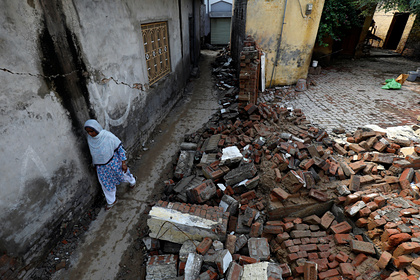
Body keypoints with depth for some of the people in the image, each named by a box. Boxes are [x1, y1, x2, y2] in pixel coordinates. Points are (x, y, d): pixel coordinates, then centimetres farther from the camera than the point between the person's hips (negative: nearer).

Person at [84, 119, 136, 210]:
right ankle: (111, 201, 40)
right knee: (106, 184, 16)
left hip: (114, 163, -4)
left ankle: (132, 181, 57)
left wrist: (124, 163, -15)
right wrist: (95, 165, 14)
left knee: (123, 175, 22)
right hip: (101, 167, 4)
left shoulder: (108, 136, -27)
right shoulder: (89, 138, -11)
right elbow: (93, 153, 5)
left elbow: (120, 148, -18)